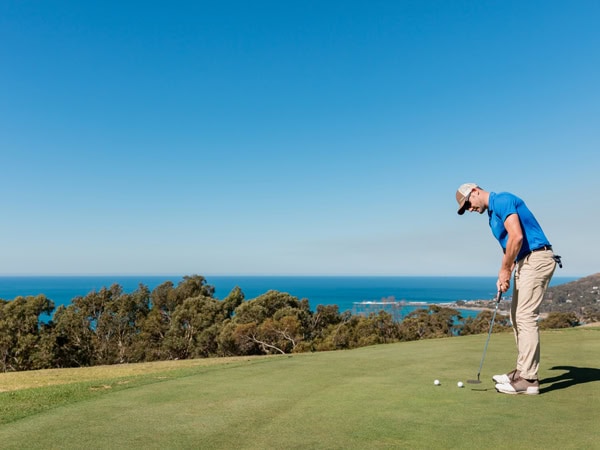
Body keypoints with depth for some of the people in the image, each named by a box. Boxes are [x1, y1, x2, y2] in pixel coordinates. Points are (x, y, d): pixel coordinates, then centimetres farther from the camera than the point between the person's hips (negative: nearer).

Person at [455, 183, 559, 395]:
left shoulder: (502, 200, -12)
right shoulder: (493, 213, 19)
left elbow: (517, 237, -22)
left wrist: (504, 269, -13)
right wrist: (504, 276, 6)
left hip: (536, 259, -11)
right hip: (525, 262, 11)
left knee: (526, 317, -10)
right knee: (518, 317, 13)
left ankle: (528, 379, -5)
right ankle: (522, 370, 20)